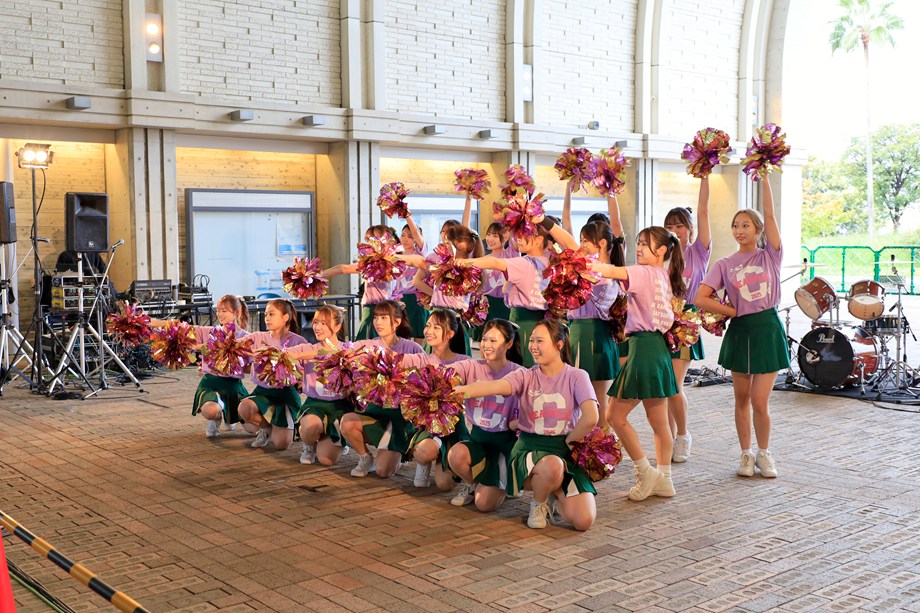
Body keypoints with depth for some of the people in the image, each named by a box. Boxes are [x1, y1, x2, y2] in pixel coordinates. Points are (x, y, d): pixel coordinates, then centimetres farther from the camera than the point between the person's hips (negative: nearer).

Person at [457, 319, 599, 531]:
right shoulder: (525, 376, 0)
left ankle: (555, 492, 18)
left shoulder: (576, 377, -3)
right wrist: (458, 390, -37)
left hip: (565, 451, 1)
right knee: (552, 466, -40)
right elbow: (494, 386, -21)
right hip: (531, 447, -1)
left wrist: (568, 441, -8)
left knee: (584, 521, -16)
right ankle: (538, 503, -3)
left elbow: (591, 418, -16)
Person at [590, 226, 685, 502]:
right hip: (658, 347, 9)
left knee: (615, 415, 0)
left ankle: (645, 472, 4)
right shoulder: (663, 276, 14)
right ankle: (663, 479, 18)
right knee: (659, 421, 12)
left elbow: (612, 271, -26)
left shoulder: (645, 273, -13)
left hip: (644, 346, -9)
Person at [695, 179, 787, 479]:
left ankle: (764, 453, 18)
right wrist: (734, 311, -5)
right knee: (742, 399, 10)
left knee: (760, 401, -3)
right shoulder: (725, 264, 1)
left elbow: (769, 214, -9)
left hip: (768, 328, -1)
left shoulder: (770, 255, 1)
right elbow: (701, 298, -7)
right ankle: (746, 454, 24)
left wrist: (764, 177, -12)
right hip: (740, 330, 2)